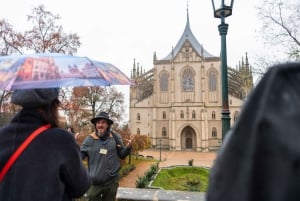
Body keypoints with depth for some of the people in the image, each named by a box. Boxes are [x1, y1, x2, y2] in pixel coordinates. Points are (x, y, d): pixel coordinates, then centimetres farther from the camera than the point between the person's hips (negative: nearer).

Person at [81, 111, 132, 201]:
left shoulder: (115, 137, -4)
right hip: (95, 182, -1)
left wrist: (128, 147, -14)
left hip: (111, 181, 2)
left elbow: (121, 155, 4)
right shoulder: (90, 139, -7)